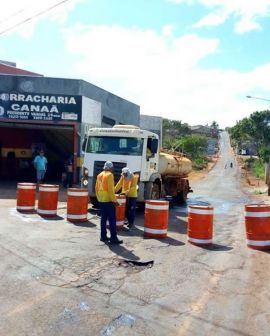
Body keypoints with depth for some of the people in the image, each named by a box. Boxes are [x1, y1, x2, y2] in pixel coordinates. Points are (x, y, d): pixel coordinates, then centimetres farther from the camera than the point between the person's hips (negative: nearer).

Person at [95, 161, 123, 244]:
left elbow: (97, 188, 15)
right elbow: (110, 189, -17)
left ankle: (103, 236, 14)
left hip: (101, 200, 8)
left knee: (103, 218, 11)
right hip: (108, 200, -8)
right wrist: (114, 200, -15)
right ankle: (113, 238, -5)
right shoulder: (110, 175, -11)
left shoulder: (99, 175, 13)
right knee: (112, 219, -5)